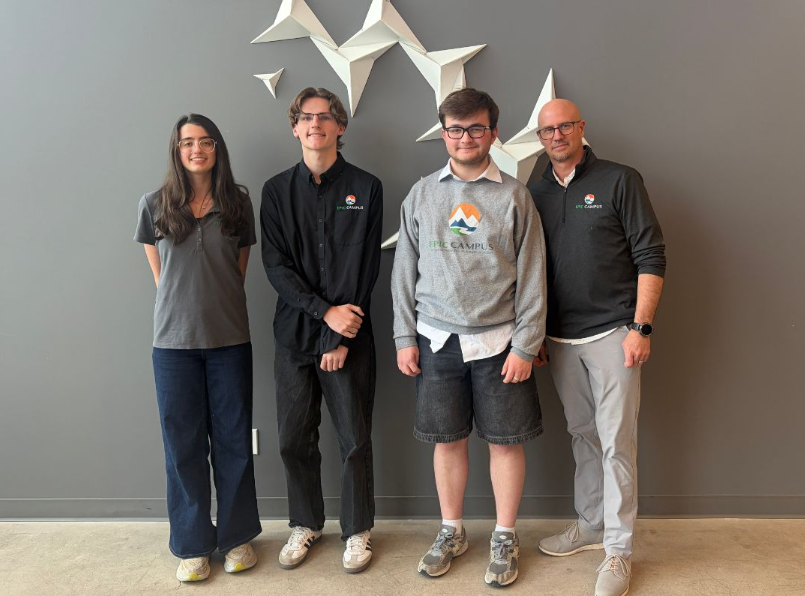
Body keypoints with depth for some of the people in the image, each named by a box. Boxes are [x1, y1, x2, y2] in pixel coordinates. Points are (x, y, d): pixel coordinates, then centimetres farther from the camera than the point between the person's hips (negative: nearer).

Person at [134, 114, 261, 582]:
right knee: (183, 443, 6)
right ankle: (193, 544, 20)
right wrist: (184, 306, 10)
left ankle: (237, 536, 23)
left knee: (233, 440, 7)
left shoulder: (238, 203, 3)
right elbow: (160, 274, 12)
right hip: (175, 340, 0)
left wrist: (219, 303, 7)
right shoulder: (155, 206, 2)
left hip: (230, 339, 0)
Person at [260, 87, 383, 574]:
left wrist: (341, 338, -9)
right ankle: (306, 524, 30)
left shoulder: (365, 188, 1)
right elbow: (276, 265, -1)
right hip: (295, 332, 2)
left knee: (356, 439, 5)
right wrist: (325, 311, -13)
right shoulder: (278, 190, 7)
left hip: (350, 334, -2)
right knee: (295, 438, 9)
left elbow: (364, 269, -5)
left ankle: (358, 529, 24)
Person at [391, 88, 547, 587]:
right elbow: (405, 271, 7)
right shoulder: (422, 195, 5)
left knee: (506, 439, 6)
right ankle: (452, 532, 30)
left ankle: (505, 537, 25)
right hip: (437, 339, 2)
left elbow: (532, 276, -3)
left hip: (498, 341, -1)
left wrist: (525, 345, -7)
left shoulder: (513, 195, -1)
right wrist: (405, 338, 2)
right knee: (447, 439, 11)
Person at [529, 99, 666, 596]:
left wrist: (641, 327, -13)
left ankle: (619, 549, 12)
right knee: (582, 436, 15)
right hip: (561, 339, 5)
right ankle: (591, 525, 31)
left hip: (612, 332, -4)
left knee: (617, 442, -1)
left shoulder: (620, 181, -2)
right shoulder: (537, 195, 11)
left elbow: (651, 256, -6)